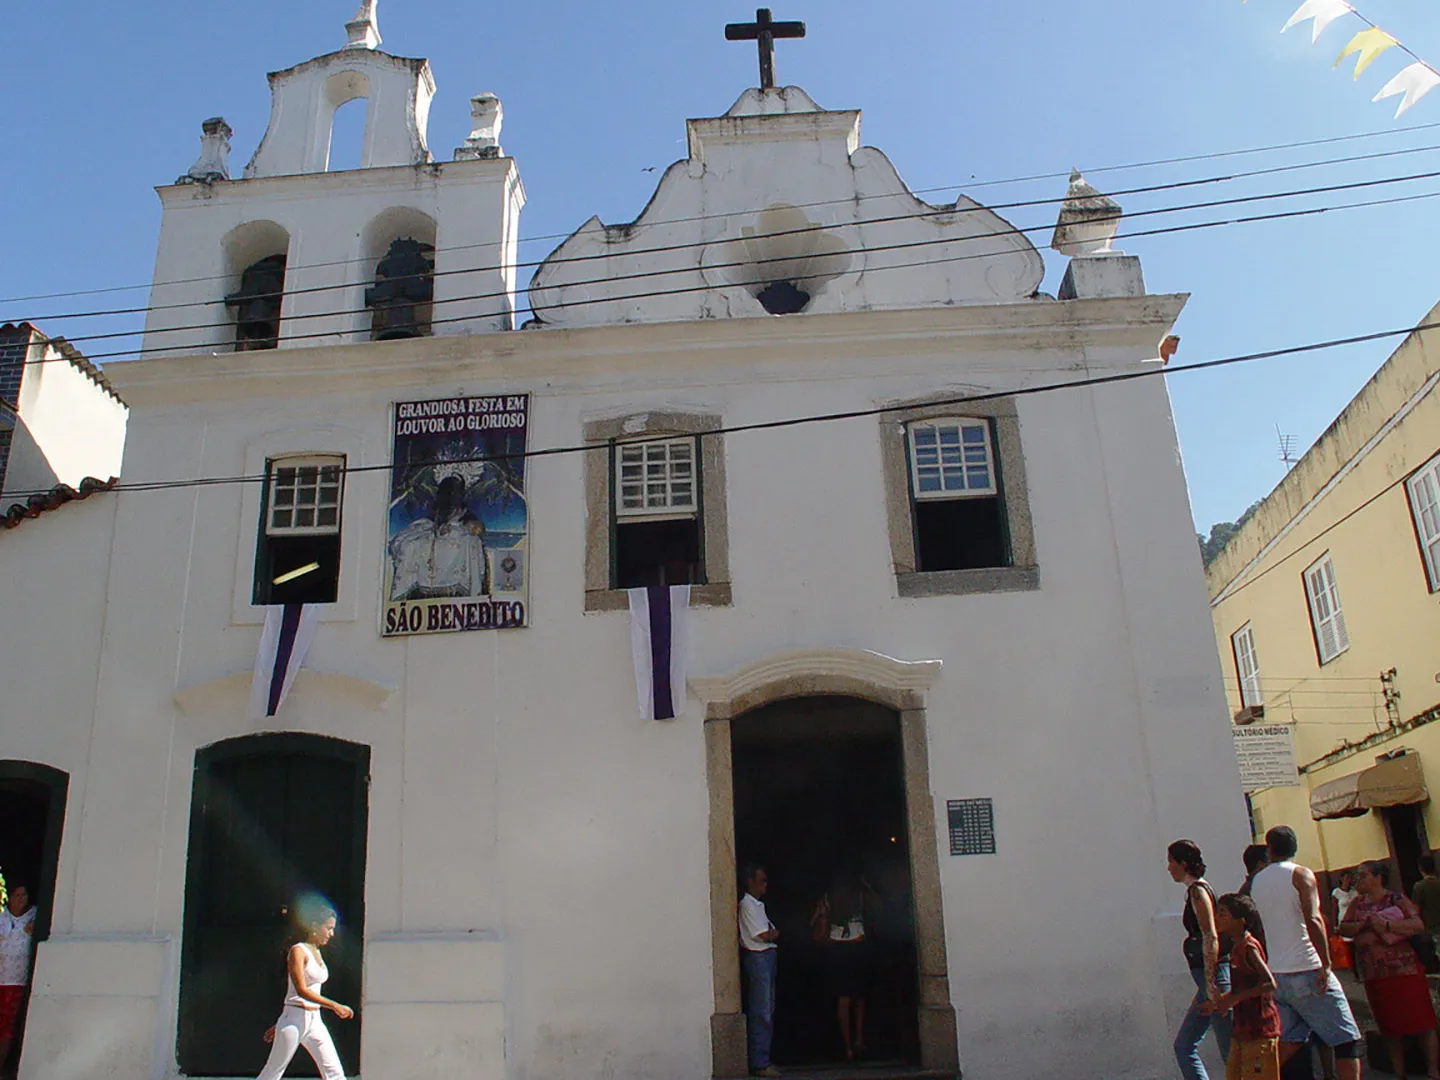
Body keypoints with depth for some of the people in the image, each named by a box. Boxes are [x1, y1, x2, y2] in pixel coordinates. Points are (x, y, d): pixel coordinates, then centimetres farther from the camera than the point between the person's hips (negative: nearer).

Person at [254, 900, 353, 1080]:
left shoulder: (317, 953, 13)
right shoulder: (298, 950, -11)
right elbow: (301, 990, -19)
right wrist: (335, 1006, -23)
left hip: (315, 1021, 7)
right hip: (295, 1019, -7)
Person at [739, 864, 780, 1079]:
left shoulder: (758, 904, 19)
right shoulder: (747, 905, -12)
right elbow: (763, 935, -15)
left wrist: (772, 933, 0)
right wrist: (775, 934, 2)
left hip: (767, 957, 10)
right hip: (757, 958, -10)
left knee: (767, 1010, 13)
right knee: (761, 1012, -8)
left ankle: (761, 1059, 20)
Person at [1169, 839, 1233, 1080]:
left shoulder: (1197, 890, -11)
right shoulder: (1195, 890, 17)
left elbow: (1211, 937, -19)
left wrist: (1210, 982, -22)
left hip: (1215, 975, -10)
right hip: (1209, 977, 10)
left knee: (1231, 1050, -5)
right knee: (1183, 1045, 10)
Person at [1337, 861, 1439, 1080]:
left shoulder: (1396, 899, -3)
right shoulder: (1357, 904, 12)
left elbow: (1419, 925, -14)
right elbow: (1343, 928, 5)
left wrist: (1386, 925, -23)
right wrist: (1363, 925, -12)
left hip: (1404, 970, -5)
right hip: (1374, 977, 5)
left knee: (1422, 1022, -2)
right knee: (1391, 1028, 11)